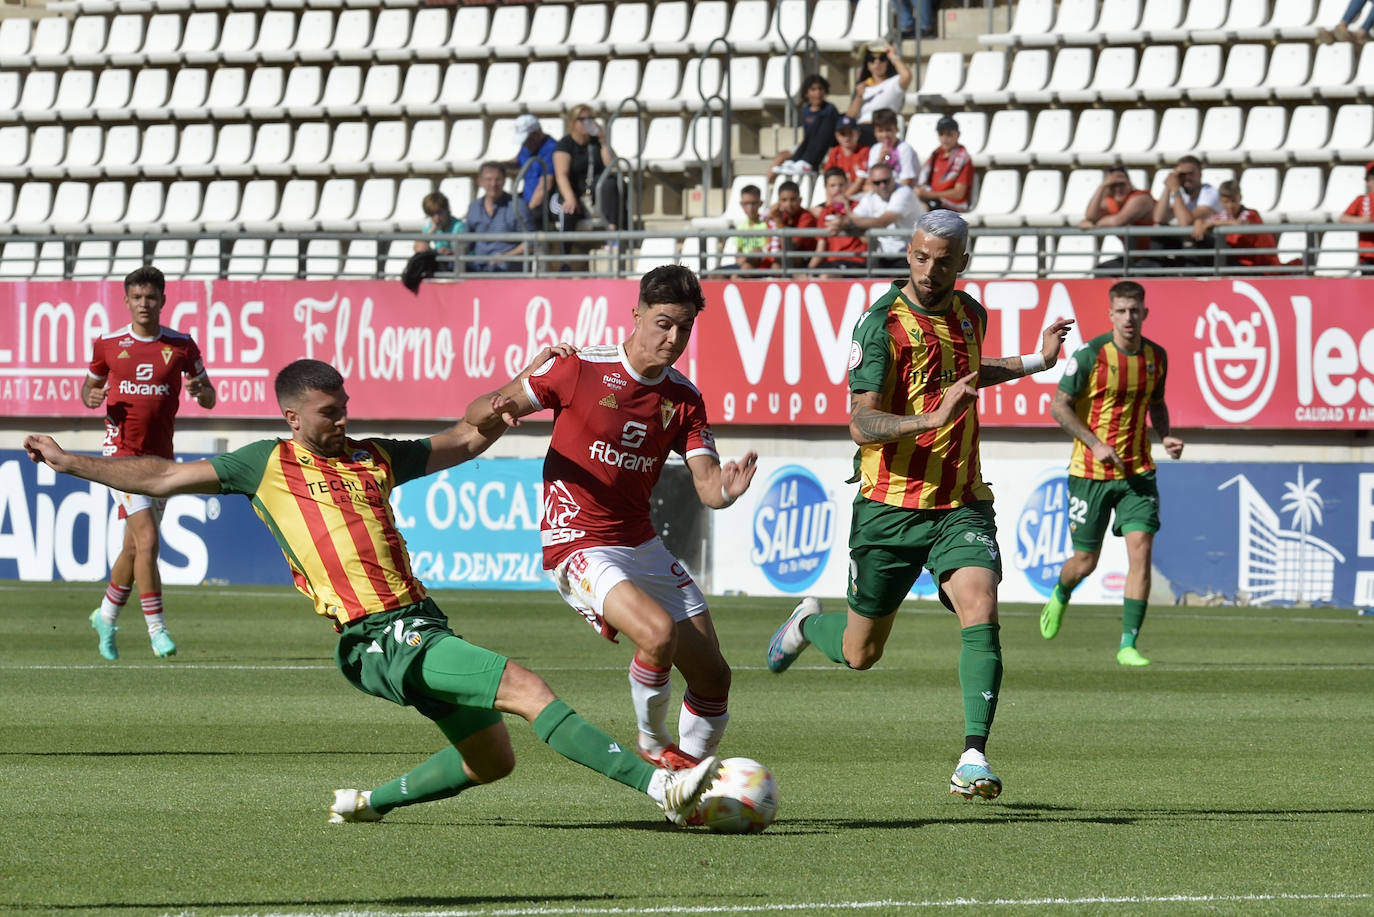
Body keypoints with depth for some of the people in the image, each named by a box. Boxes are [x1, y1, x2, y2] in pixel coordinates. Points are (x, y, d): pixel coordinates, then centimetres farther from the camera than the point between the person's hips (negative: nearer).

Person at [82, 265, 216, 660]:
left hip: (160, 456, 3)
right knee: (147, 538, -17)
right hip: (121, 453, -3)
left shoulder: (181, 346, 3)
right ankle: (157, 629, -14)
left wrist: (201, 389, -17)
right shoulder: (108, 344, 1)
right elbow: (90, 384, 15)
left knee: (135, 546, 12)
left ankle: (106, 618, 33)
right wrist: (91, 396, -9)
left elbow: (209, 401, 7)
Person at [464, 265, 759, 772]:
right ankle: (653, 745, -4)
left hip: (643, 543, 6)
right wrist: (496, 409, -27)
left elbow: (708, 487, -4)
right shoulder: (580, 368, -9)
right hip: (579, 545, -6)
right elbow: (477, 415, -2)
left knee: (713, 675, 3)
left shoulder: (684, 399, 5)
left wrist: (727, 488, -28)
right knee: (659, 631, -30)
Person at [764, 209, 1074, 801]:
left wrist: (1035, 362, 32)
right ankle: (808, 624, 45)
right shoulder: (882, 323, -13)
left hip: (960, 502, 4)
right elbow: (862, 425, -20)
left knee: (980, 612, -22)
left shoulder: (970, 314, 7)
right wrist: (932, 418, -34)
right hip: (889, 505, -3)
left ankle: (973, 759, -26)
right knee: (859, 653, 9)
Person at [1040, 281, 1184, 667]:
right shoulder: (1090, 355, -12)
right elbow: (1059, 406, -8)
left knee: (1140, 549, -13)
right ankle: (1060, 596, 42)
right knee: (1085, 561, 5)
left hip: (1137, 472, 3)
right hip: (1090, 473, -3)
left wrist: (1165, 436, 1)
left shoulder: (1156, 356, 3)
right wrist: (1096, 444, -18)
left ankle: (1128, 645, -10)